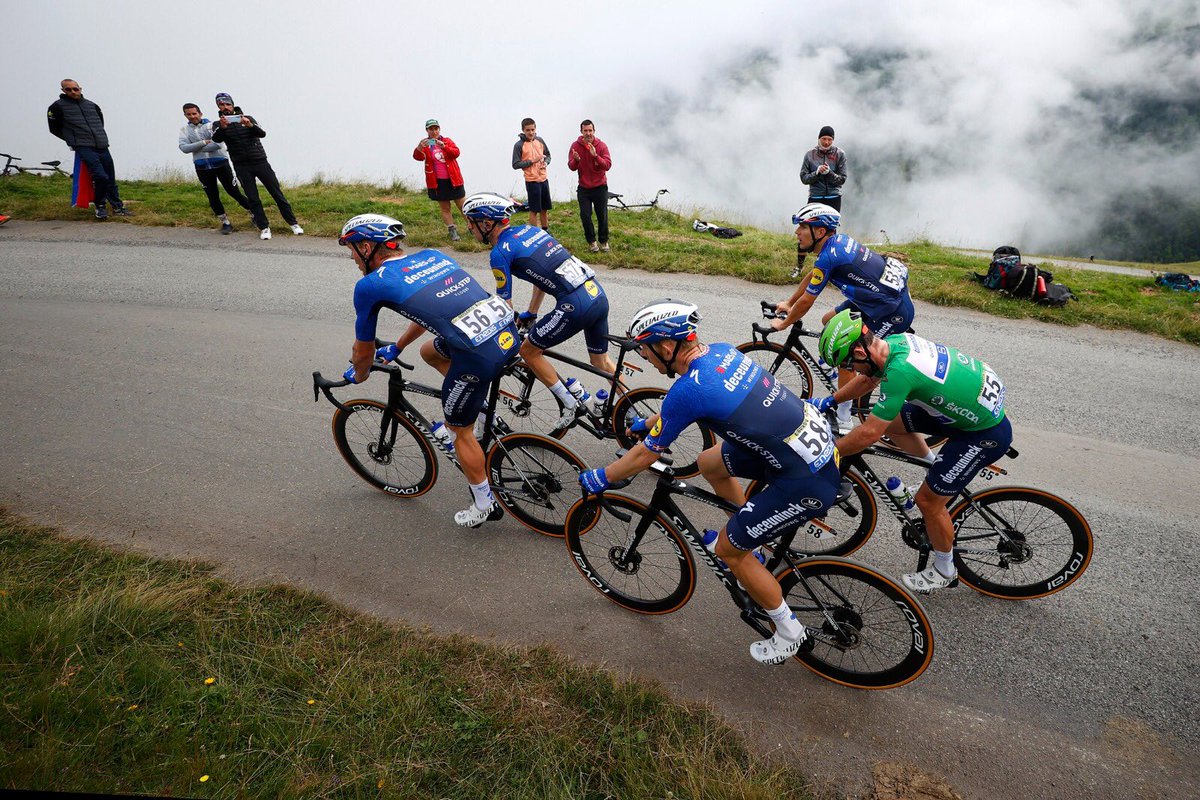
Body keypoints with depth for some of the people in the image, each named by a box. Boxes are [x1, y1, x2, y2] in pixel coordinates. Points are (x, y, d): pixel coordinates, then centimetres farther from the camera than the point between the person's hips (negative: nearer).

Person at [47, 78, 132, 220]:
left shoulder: (92, 105, 15)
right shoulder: (58, 106, 4)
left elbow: (101, 122, 31)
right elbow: (54, 129, 10)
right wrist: (73, 139, 9)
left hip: (102, 147, 5)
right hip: (84, 148, -5)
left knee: (111, 179, 5)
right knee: (101, 176, -22)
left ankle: (118, 207, 16)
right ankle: (100, 206, -6)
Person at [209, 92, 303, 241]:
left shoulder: (248, 118, 4)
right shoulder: (218, 124, 5)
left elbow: (262, 134, -11)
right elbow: (216, 139, -15)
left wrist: (250, 125, -31)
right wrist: (222, 127, -34)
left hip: (260, 162, 0)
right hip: (242, 167, 1)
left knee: (277, 193, 1)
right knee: (253, 199, -1)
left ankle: (293, 223, 7)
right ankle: (264, 227, 7)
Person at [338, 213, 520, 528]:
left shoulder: (371, 284, 4)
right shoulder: (432, 255, 22)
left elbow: (363, 350, 17)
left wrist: (358, 375, 40)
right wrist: (396, 347, 50)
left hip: (479, 355, -7)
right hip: (508, 330, 7)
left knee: (459, 430, 18)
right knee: (430, 351, 32)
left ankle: (485, 506, 32)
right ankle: (481, 407, 31)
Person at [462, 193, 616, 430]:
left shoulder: (500, 252, -5)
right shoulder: (529, 229, 19)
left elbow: (505, 308, 0)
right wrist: (531, 314, 38)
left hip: (575, 306, -8)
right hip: (598, 294, 8)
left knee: (529, 351, 11)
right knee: (601, 361, 24)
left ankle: (571, 406, 13)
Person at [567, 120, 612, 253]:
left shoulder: (601, 145, -7)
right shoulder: (575, 146, -3)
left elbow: (608, 165, -16)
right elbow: (571, 167, -5)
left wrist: (596, 156, -31)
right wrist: (576, 160, -28)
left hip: (600, 187, -1)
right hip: (584, 188, 1)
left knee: (602, 216, 3)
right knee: (585, 216, 0)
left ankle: (604, 241, 18)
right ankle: (591, 241, 15)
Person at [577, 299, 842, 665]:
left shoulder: (689, 389, -22)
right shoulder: (721, 350, 3)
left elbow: (646, 454, -8)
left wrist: (599, 478, 8)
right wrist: (646, 423, 37)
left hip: (808, 482, -9)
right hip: (818, 438, 9)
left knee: (729, 549, 6)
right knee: (709, 463, 20)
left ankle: (789, 633, 24)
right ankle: (752, 529, 38)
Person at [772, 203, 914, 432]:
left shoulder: (827, 257, -22)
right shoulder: (837, 240, 5)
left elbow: (806, 302, -12)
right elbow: (812, 277, 20)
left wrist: (783, 324, 4)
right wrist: (788, 303, 26)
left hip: (893, 313, -10)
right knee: (829, 321, 18)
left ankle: (843, 421, 8)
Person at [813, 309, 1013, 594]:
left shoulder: (899, 369, -34)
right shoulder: (893, 341, -8)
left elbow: (868, 434, -29)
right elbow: (868, 379, 13)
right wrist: (828, 401, 10)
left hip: (986, 432, -8)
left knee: (928, 500, 1)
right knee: (889, 421, 10)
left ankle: (944, 572, 24)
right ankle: (939, 469, 28)